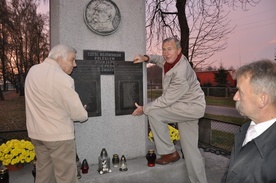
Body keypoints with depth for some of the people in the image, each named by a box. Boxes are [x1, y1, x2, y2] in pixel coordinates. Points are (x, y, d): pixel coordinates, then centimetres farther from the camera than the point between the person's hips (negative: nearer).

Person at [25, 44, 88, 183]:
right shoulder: (62, 78, -21)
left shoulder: (33, 70, 4)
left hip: (36, 132, 8)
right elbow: (79, 114, -17)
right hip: (58, 135, -8)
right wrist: (83, 114, 5)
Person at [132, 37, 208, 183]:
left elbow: (166, 100, -25)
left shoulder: (181, 73, -29)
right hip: (188, 107, 9)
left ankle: (169, 153, -5)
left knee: (154, 113, -18)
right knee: (190, 149, 9)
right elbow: (160, 59, 21)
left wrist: (144, 109, -14)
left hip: (192, 107, -9)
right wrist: (146, 58, 1)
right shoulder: (171, 59, -2)